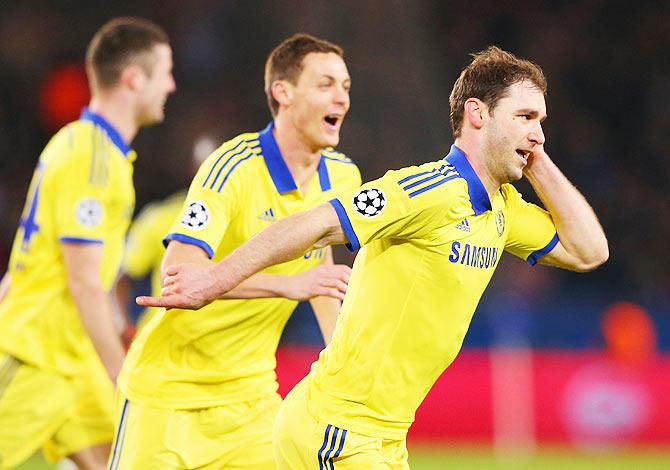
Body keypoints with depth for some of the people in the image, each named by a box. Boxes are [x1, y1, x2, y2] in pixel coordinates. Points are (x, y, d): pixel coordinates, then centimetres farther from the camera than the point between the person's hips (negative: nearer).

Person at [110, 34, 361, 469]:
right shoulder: (233, 167, -21)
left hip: (251, 391, 6)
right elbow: (179, 269, -32)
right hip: (170, 383, -6)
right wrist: (288, 284, -40)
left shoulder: (342, 176, 1)